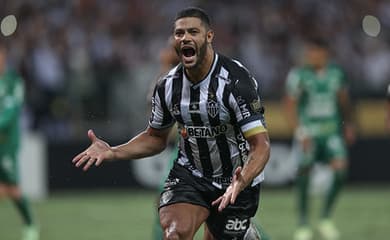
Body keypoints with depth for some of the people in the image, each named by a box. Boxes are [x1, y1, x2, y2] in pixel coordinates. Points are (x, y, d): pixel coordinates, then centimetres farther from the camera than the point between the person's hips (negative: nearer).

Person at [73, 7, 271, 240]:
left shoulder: (236, 81, -22)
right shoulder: (168, 86, -5)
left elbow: (261, 144, -26)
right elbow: (155, 138, 12)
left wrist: (241, 183, -44)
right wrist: (112, 152, -4)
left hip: (237, 180, -3)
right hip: (190, 174, 3)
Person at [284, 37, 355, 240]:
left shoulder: (336, 73, 4)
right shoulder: (298, 75, -7)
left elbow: (344, 102, 18)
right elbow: (290, 105, -8)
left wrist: (349, 125, 19)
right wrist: (300, 132, -17)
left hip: (332, 131, 3)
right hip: (308, 132, -3)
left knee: (340, 169, -14)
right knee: (304, 176, -3)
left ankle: (325, 218, 1)